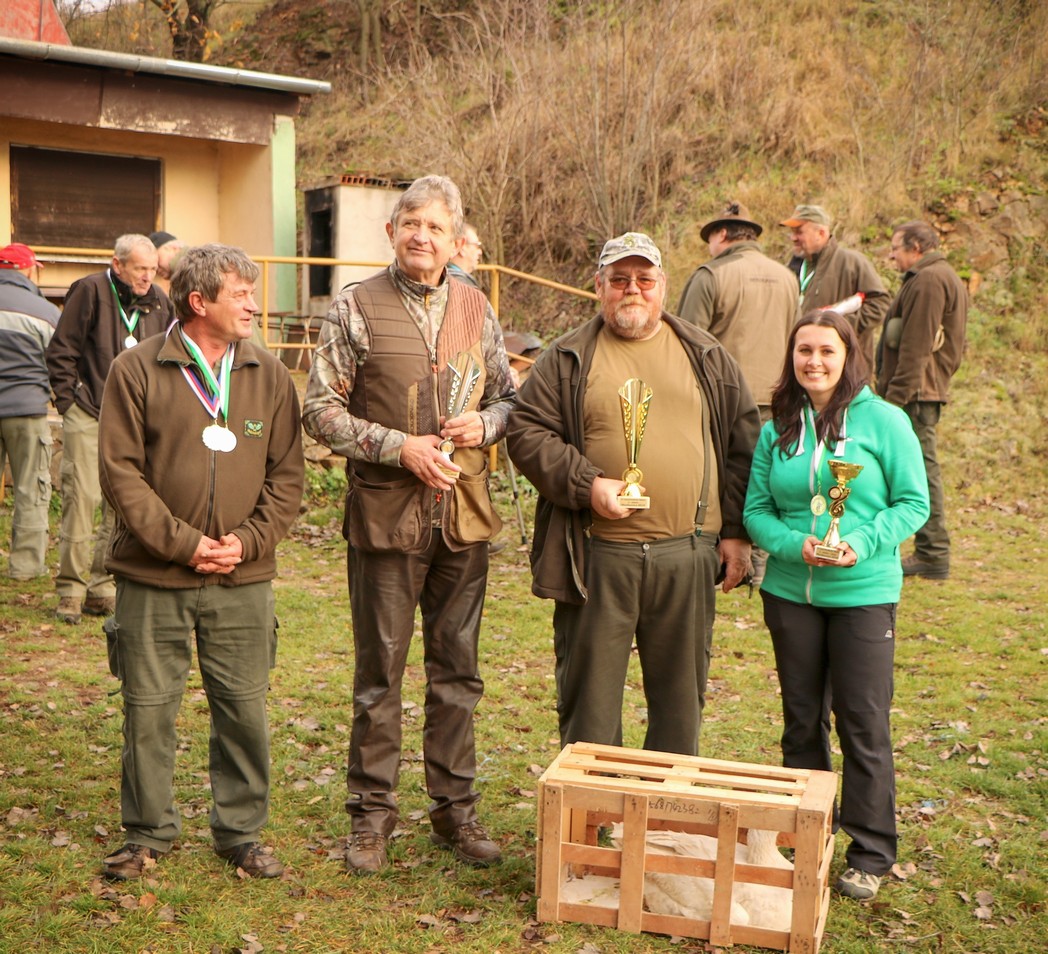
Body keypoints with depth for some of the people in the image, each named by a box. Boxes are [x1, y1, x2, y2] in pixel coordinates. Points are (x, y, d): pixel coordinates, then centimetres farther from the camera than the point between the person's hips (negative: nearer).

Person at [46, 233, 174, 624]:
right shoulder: (90, 291, -5)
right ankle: (71, 589, 4)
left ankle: (103, 588, 16)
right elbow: (60, 351, -3)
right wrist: (68, 401, -6)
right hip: (87, 416, -5)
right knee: (82, 496, -7)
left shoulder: (159, 303, 9)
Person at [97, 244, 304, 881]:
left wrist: (248, 541, -8)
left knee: (245, 709, 7)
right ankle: (149, 834, 26)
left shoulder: (270, 376, 6)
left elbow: (287, 476, 6)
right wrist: (181, 542, -13)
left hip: (244, 580, 2)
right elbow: (121, 472, -6)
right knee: (149, 709, 7)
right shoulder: (137, 372, -3)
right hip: (153, 576, -2)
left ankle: (242, 832, 24)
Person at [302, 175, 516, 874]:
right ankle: (372, 815, 21)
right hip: (387, 515, -3)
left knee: (457, 670, 12)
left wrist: (484, 424, -7)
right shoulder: (356, 309, -3)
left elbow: (509, 396, 16)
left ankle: (456, 809, 26)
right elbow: (321, 410, -5)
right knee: (380, 672, 6)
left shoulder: (476, 309, 8)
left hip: (464, 515, 4)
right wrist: (401, 447, -15)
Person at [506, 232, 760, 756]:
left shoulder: (707, 357, 10)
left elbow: (744, 441, 11)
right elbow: (526, 431, 0)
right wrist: (586, 485, -13)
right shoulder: (567, 359, 4)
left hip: (687, 557, 2)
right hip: (596, 558, -2)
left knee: (681, 693, 13)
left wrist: (736, 531, 5)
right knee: (589, 694, 7)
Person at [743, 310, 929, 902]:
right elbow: (757, 510, 4)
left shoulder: (884, 421, -5)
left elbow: (914, 503, -4)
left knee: (864, 724, 1)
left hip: (864, 593, -3)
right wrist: (795, 544, -15)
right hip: (790, 592, 3)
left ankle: (871, 856, 15)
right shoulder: (777, 430, 4)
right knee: (802, 720, 13)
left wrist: (861, 544, -19)